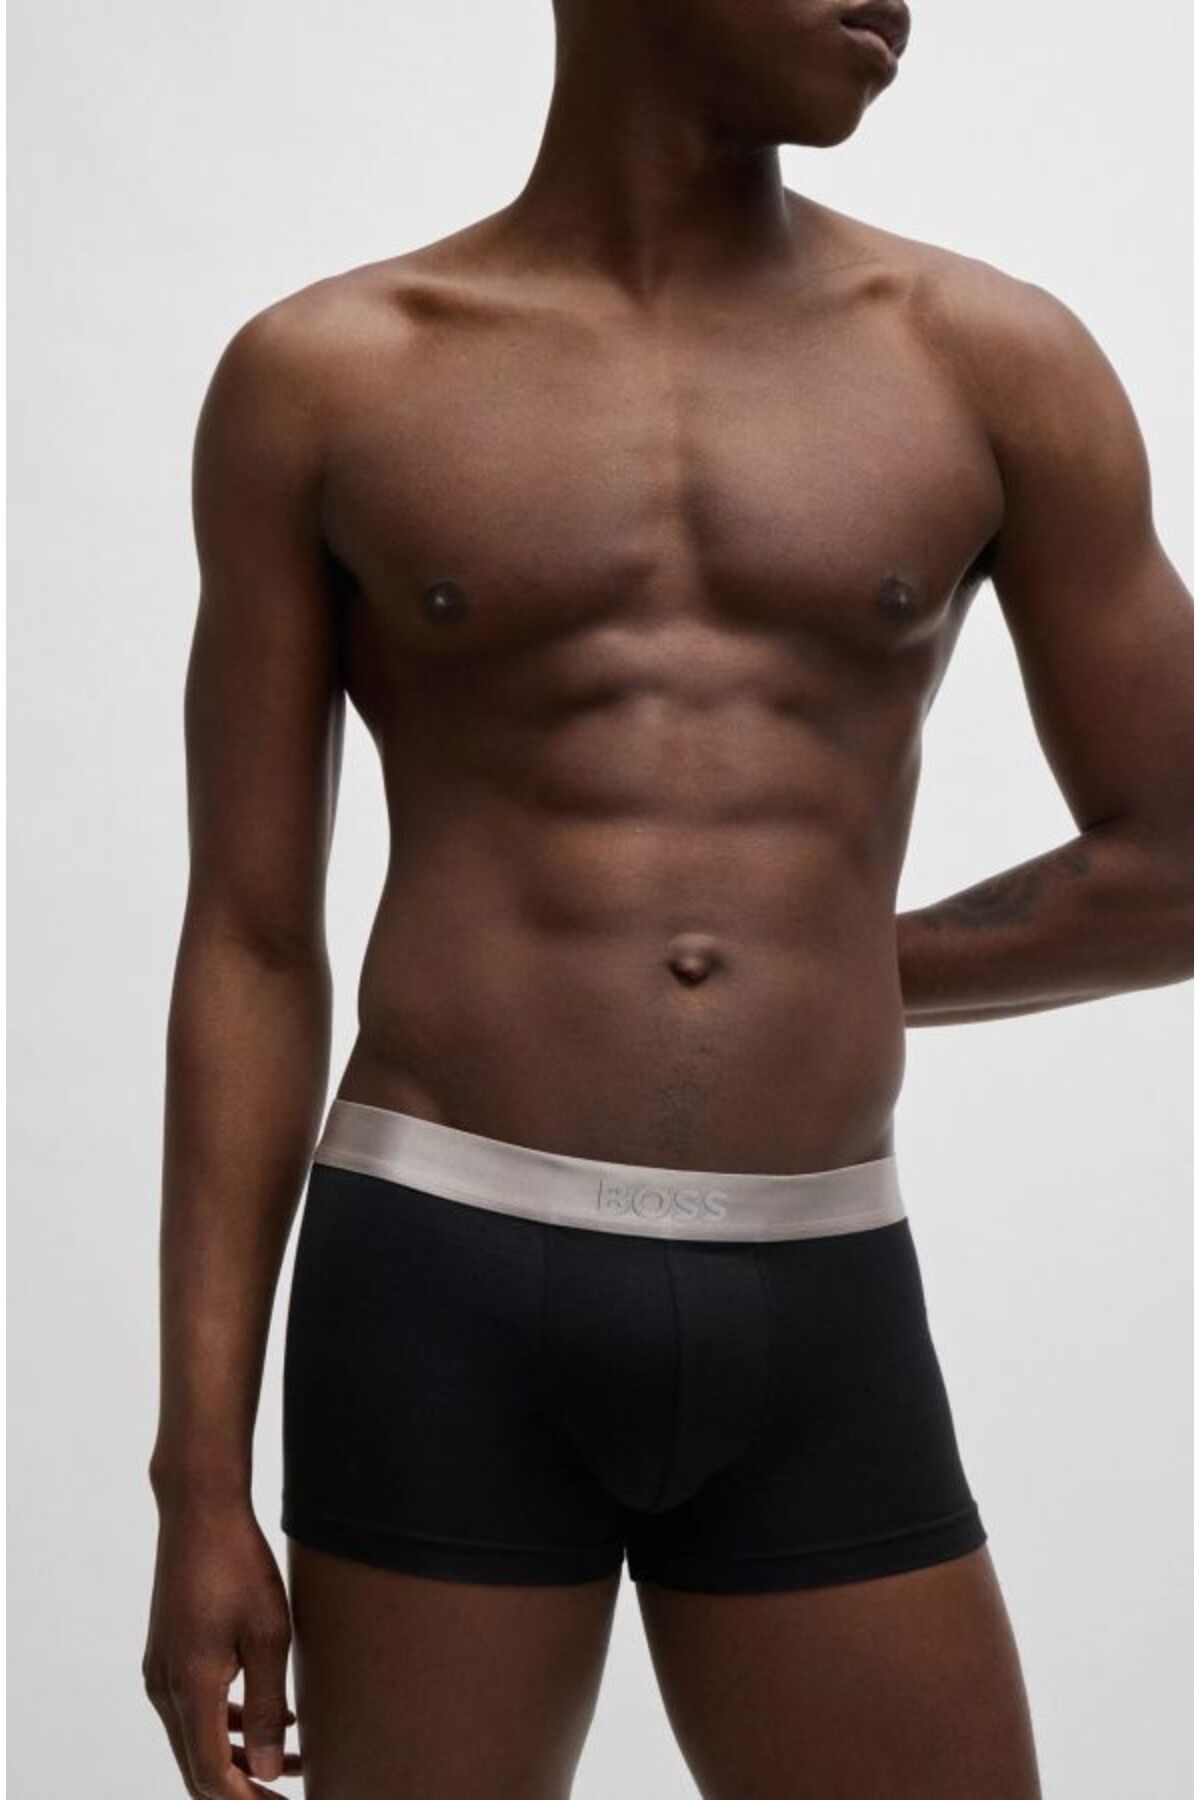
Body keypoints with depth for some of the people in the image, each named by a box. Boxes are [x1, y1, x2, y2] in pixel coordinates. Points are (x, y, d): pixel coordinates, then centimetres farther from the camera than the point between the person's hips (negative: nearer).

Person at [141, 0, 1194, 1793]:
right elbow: (250, 951, 3)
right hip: (443, 1300, -1)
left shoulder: (996, 362, 5)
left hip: (819, 1329, 2)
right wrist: (200, 1484, 0)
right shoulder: (321, 377, 4)